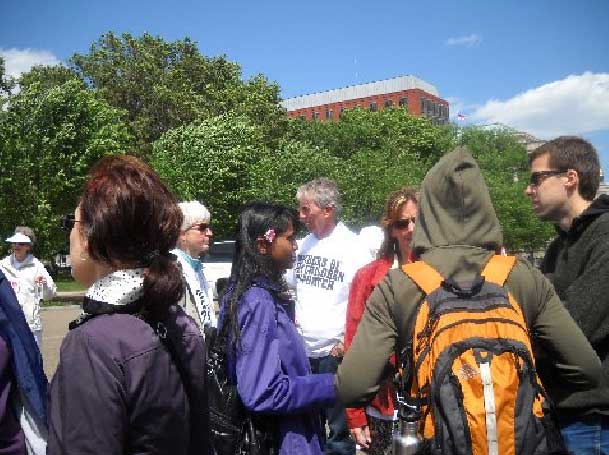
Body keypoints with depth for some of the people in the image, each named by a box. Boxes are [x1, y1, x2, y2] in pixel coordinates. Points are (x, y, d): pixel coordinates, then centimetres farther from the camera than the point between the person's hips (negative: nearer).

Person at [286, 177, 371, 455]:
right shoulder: (304, 245, 7)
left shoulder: (353, 248, -11)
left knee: (339, 428, 6)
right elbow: (289, 287, 19)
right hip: (302, 350, 6)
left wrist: (348, 341, -14)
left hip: (335, 352, -6)